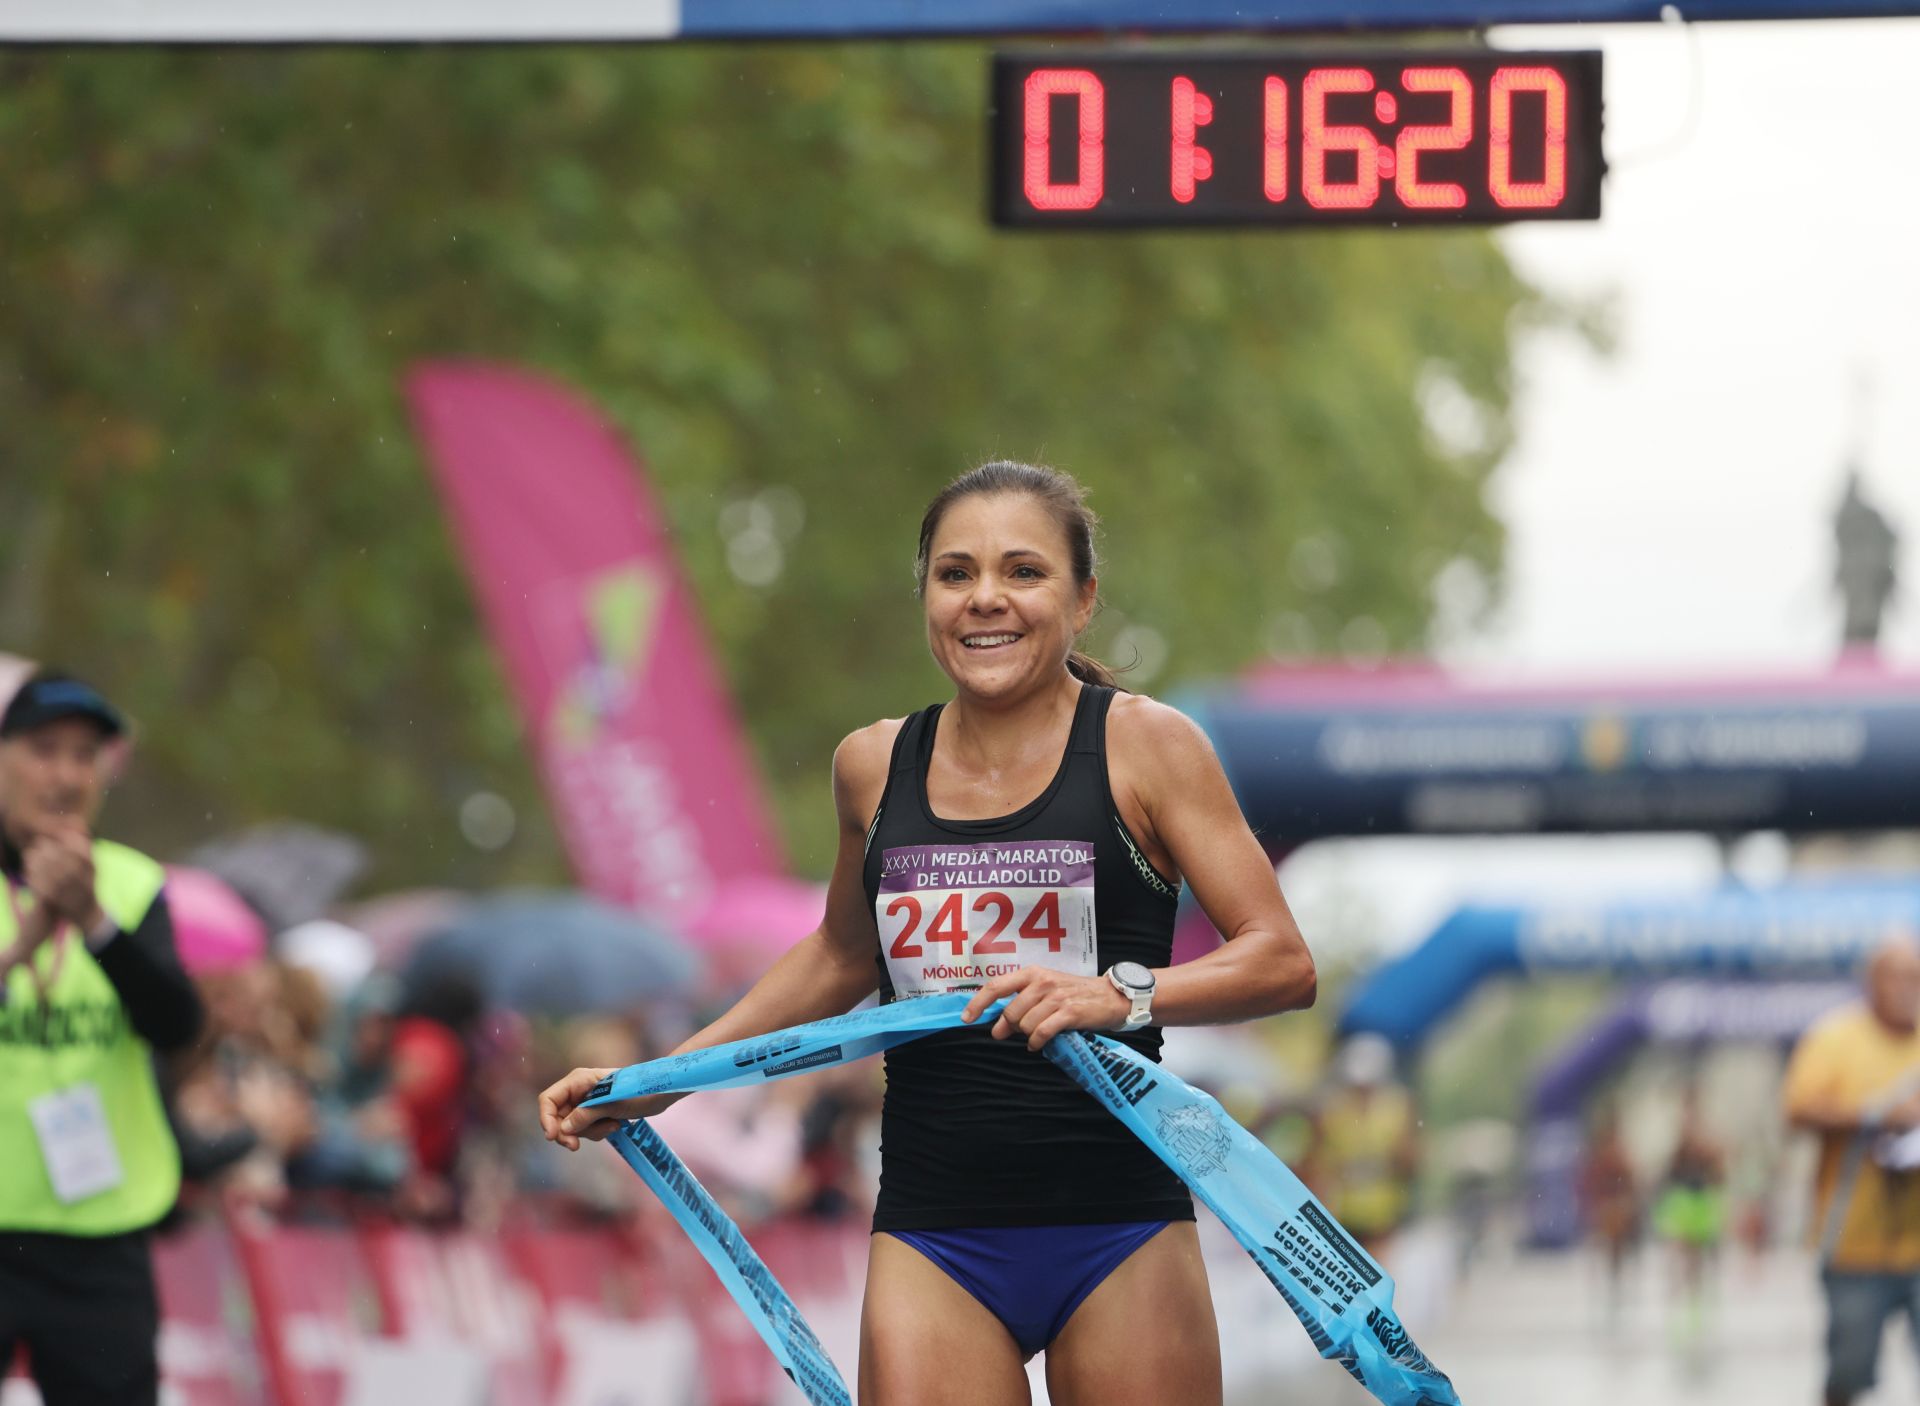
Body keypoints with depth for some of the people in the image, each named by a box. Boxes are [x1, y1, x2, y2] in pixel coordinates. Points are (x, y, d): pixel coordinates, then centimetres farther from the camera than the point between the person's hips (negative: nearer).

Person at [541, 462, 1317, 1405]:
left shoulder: (1144, 746, -2)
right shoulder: (874, 768, 9)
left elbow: (1282, 962, -7)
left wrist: (1122, 994, -24)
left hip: (1120, 1236, -2)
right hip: (932, 1243, 2)